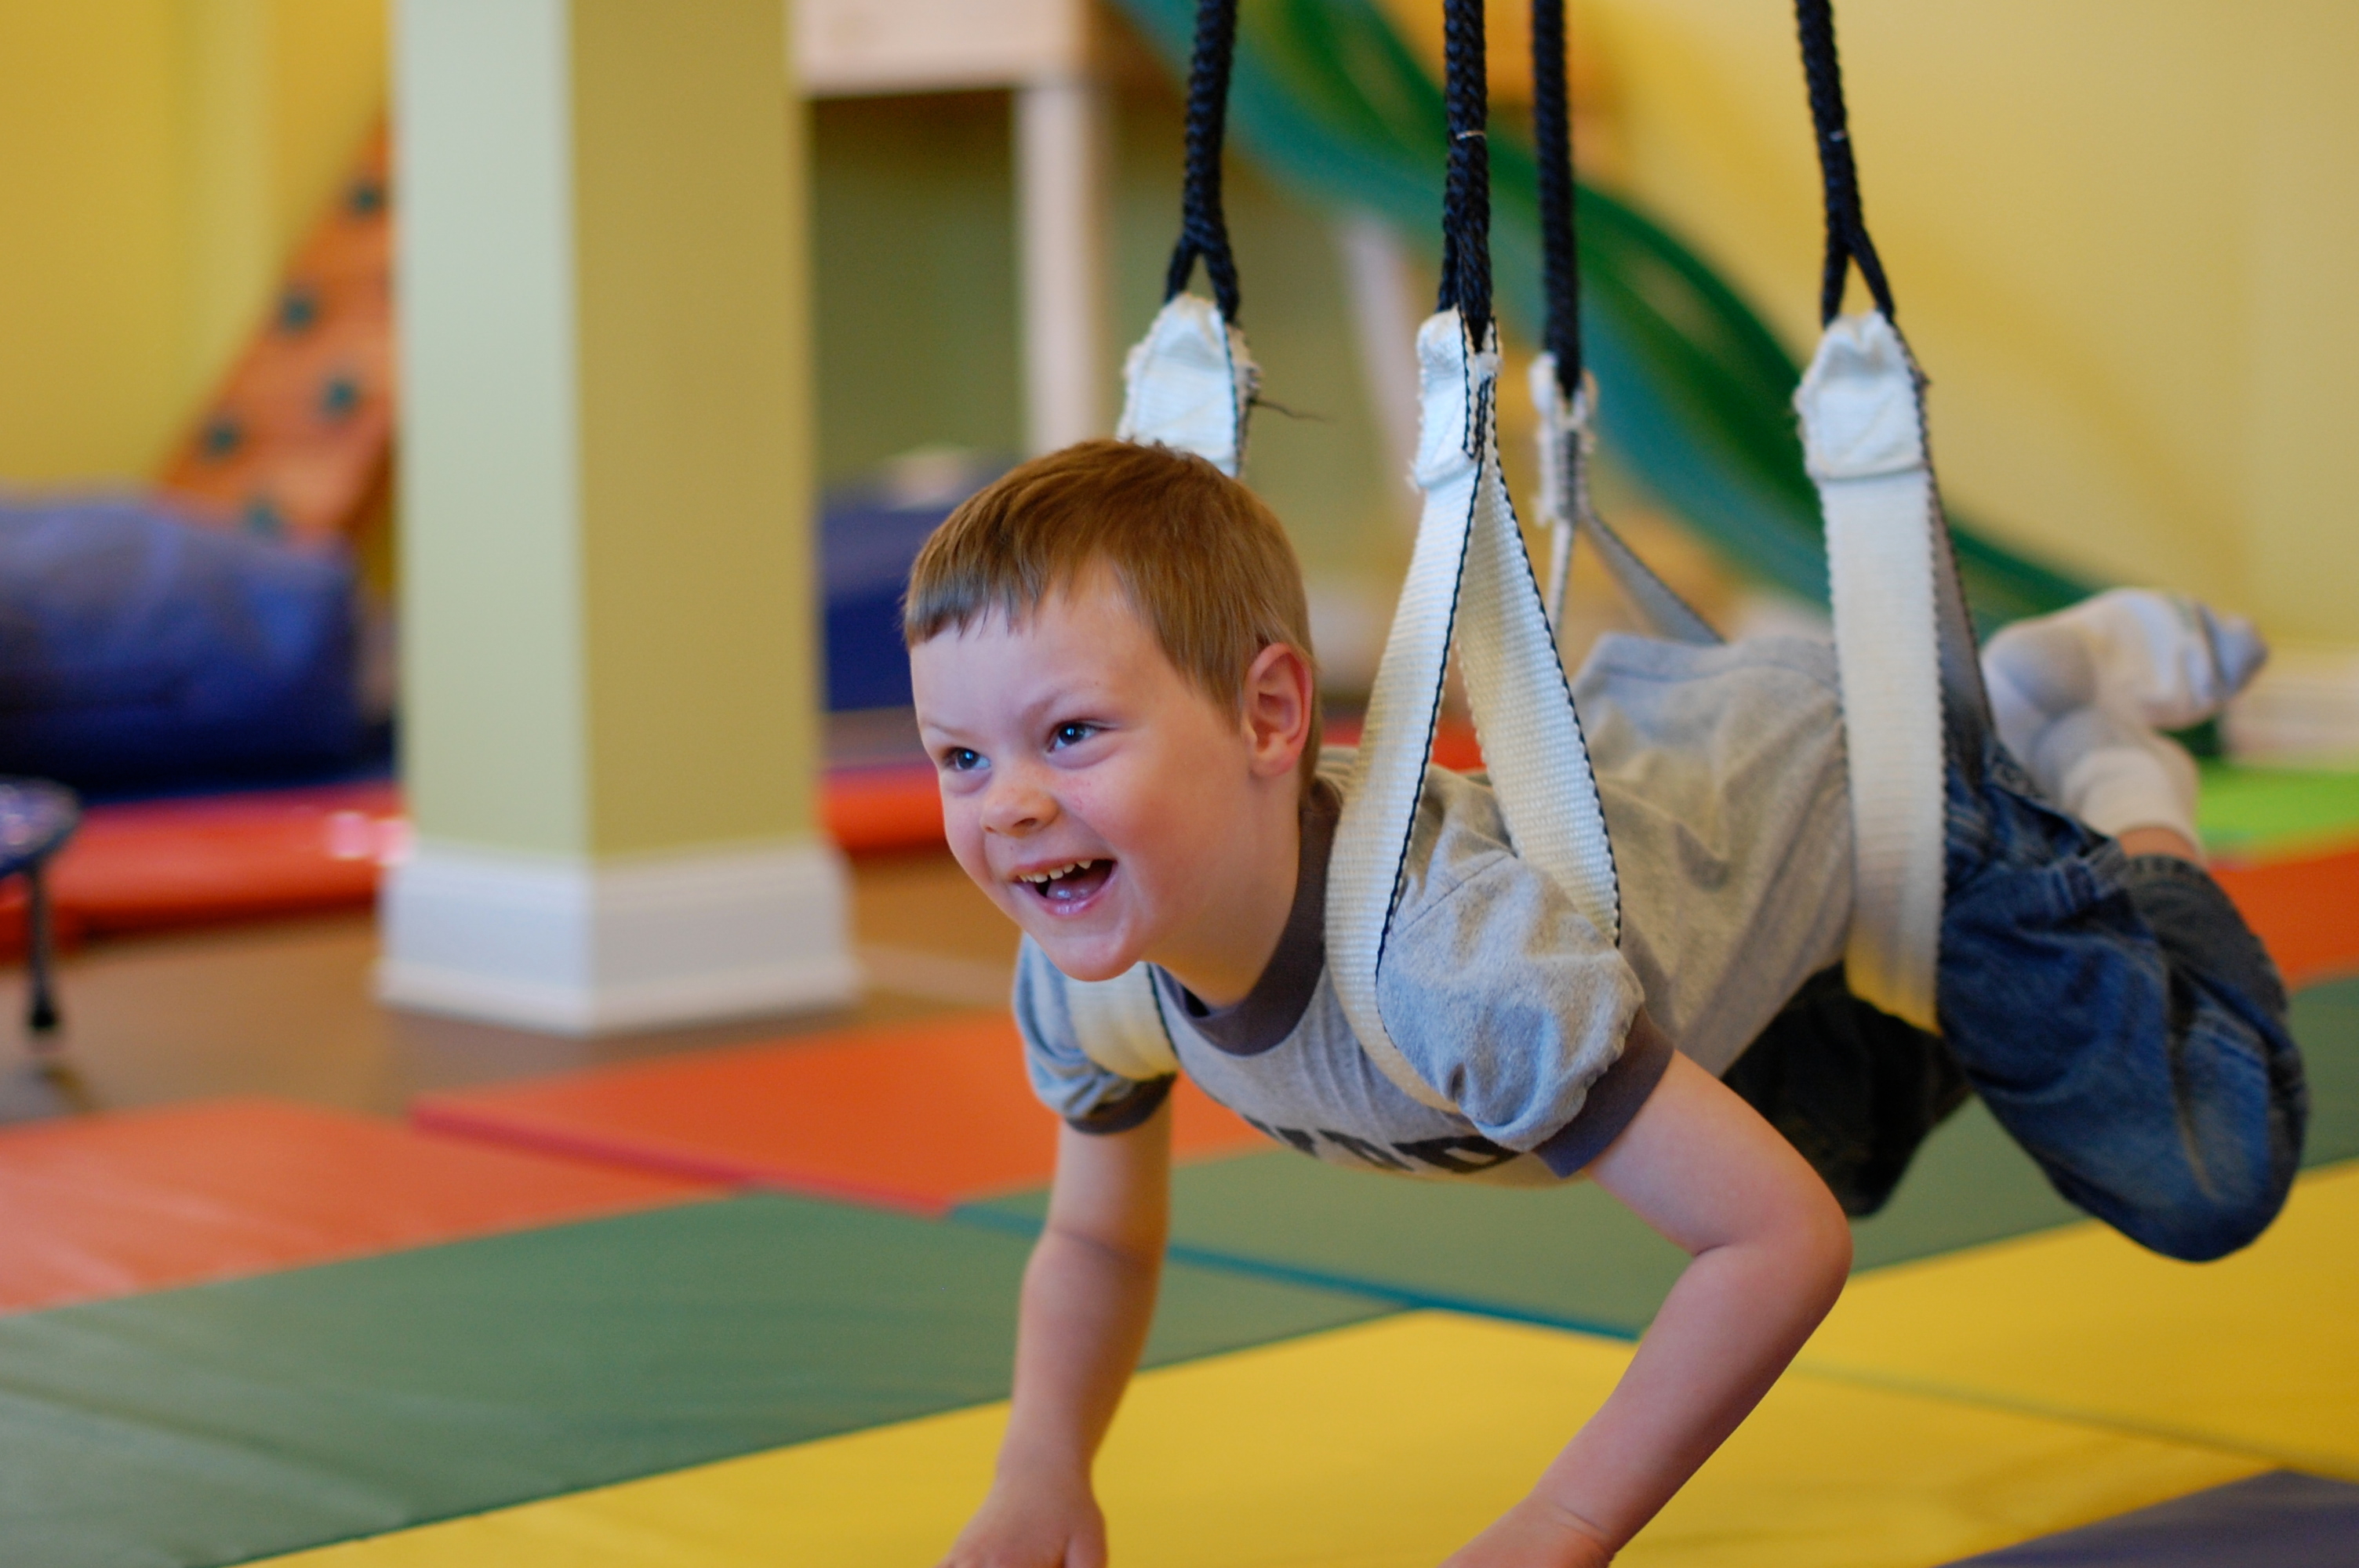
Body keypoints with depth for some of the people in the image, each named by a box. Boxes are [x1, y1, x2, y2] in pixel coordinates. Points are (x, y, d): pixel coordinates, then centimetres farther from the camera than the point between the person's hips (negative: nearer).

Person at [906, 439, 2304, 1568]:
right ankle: (2043, 692, 42)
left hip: (1861, 785, -6)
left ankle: (2121, 794, 21)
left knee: (2209, 1184, -1)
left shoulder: (1457, 967, -50)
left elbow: (1781, 1242, -45)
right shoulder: (1080, 970, -29)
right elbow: (1100, 1240, -9)